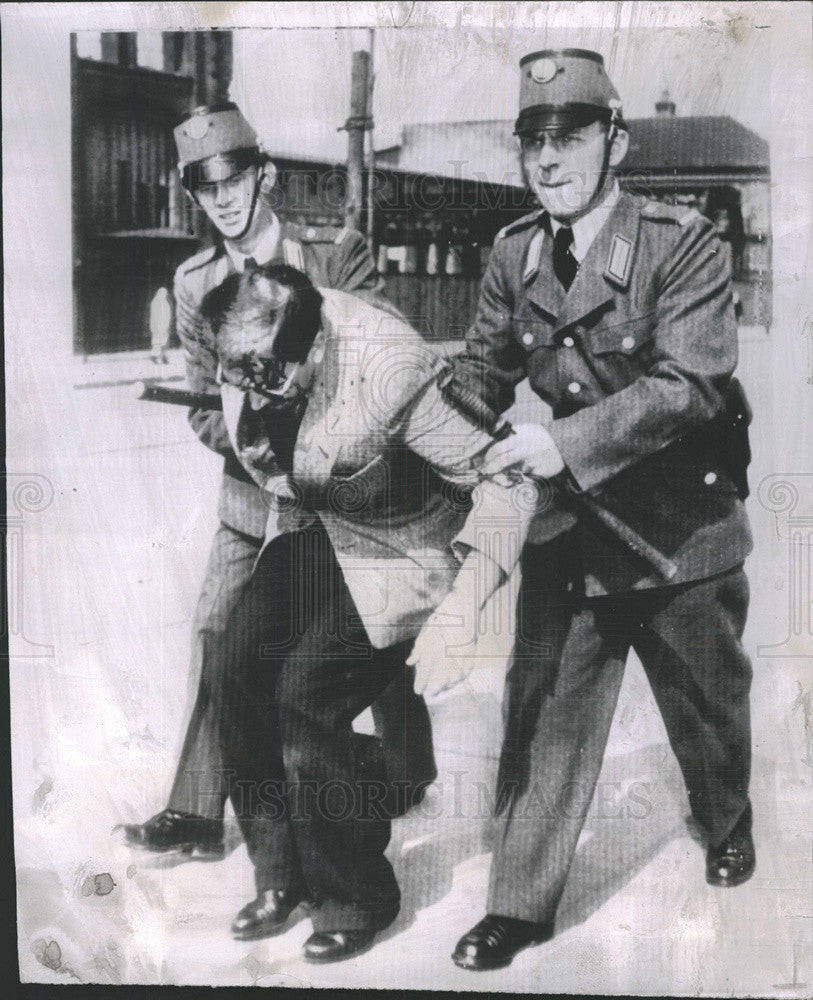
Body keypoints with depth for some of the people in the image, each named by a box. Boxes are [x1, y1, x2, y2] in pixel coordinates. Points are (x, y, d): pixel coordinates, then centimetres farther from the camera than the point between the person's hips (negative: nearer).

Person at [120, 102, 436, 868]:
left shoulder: (339, 256, -8)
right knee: (216, 636, -5)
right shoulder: (195, 283, 1)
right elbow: (203, 404, 0)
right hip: (254, 493, 3)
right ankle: (197, 811, 7)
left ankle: (409, 771, 36)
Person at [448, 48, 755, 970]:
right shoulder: (513, 254, -3)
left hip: (681, 525, -2)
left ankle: (726, 822, 51)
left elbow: (689, 382, -26)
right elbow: (483, 368, 6)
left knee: (706, 699, 20)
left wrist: (567, 443, -35)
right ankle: (520, 902, 20)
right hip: (567, 527, 3)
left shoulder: (683, 245, -17)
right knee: (543, 713, 5)